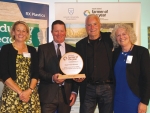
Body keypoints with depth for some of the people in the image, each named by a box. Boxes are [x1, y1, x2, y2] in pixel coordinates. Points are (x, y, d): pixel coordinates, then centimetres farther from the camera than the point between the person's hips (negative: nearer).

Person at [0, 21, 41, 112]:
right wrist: (20, 92, -12)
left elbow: (36, 73, 5)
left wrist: (29, 90, -10)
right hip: (12, 94, -2)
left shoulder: (32, 50, 10)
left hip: (31, 94, 3)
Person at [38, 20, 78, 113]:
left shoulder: (72, 50, 10)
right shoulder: (43, 48, 5)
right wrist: (52, 77, -18)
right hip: (48, 94, -2)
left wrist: (74, 91, 1)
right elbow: (38, 70, -2)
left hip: (66, 95, 2)